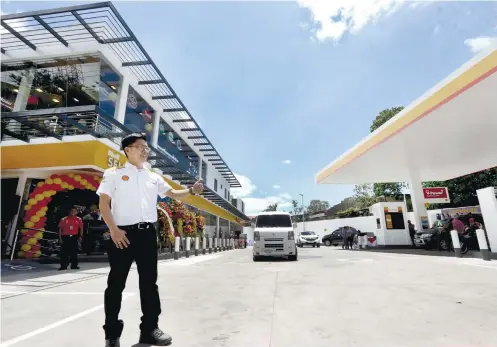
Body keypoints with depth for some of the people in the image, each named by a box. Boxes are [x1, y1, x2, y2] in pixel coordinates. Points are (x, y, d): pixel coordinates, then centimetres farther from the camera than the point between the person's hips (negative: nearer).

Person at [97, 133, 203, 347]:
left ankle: (149, 329, 22)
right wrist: (114, 230, -13)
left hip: (147, 233, 4)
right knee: (116, 282, 6)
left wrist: (191, 191, -6)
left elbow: (172, 194, 13)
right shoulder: (114, 174, 4)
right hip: (123, 233, -4)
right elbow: (103, 203, -2)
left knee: (149, 281, 9)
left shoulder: (154, 177, 16)